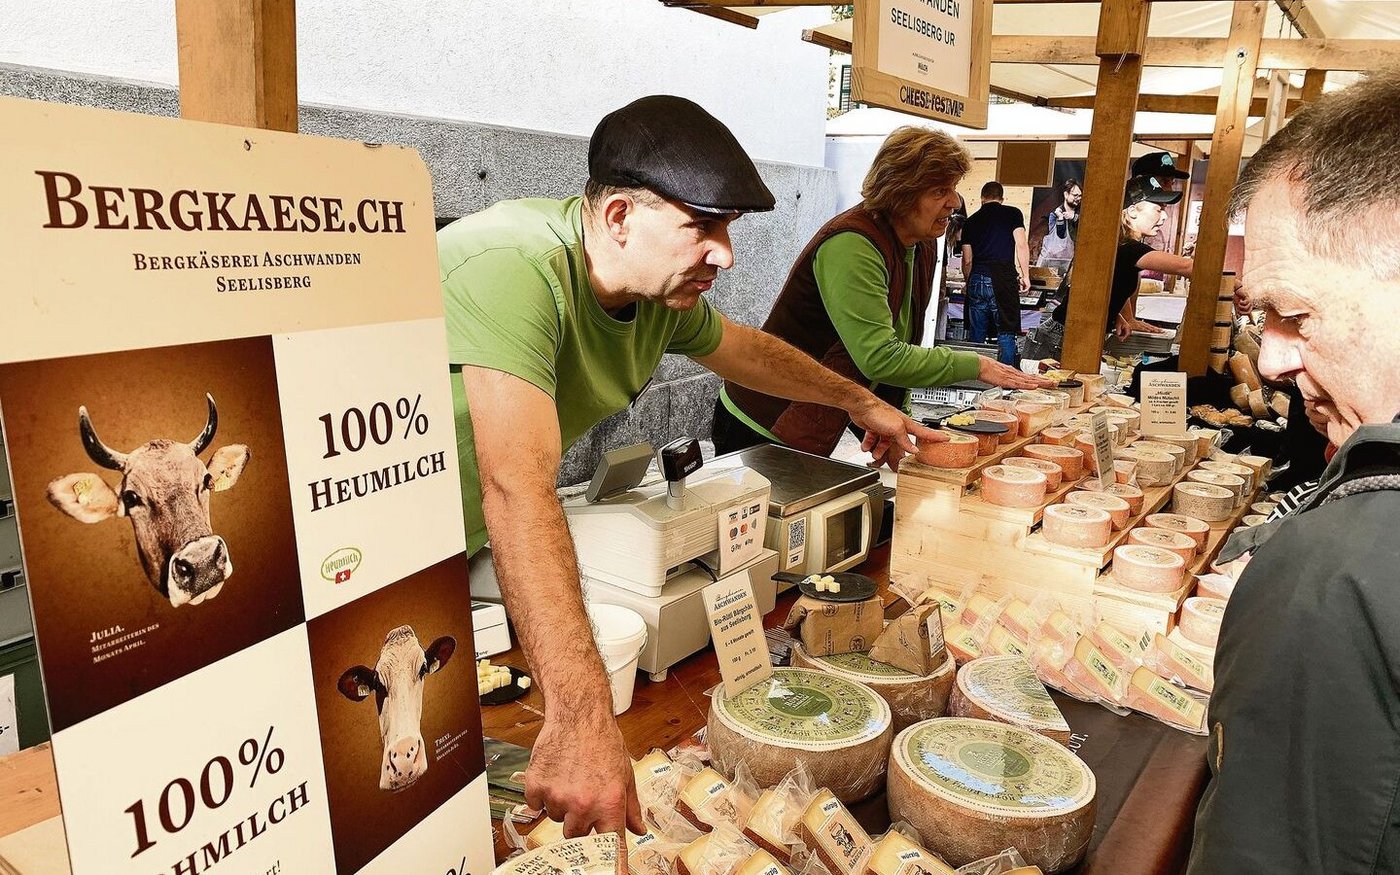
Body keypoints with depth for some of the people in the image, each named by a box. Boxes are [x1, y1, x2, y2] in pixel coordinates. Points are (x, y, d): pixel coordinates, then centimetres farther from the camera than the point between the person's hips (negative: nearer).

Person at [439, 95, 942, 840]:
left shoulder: (665, 289, -7)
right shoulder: (516, 269, -34)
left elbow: (747, 350, 15)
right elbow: (518, 489, -45)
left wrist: (861, 402, 25)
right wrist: (580, 718, -50)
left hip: (464, 551, 7)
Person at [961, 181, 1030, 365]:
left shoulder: (970, 221, 15)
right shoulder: (1013, 213, 7)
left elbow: (967, 260, 14)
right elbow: (1021, 244, -4)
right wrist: (1025, 276, 3)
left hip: (977, 280, 3)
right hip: (1003, 279, -3)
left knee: (976, 335, 10)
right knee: (1006, 333, 0)